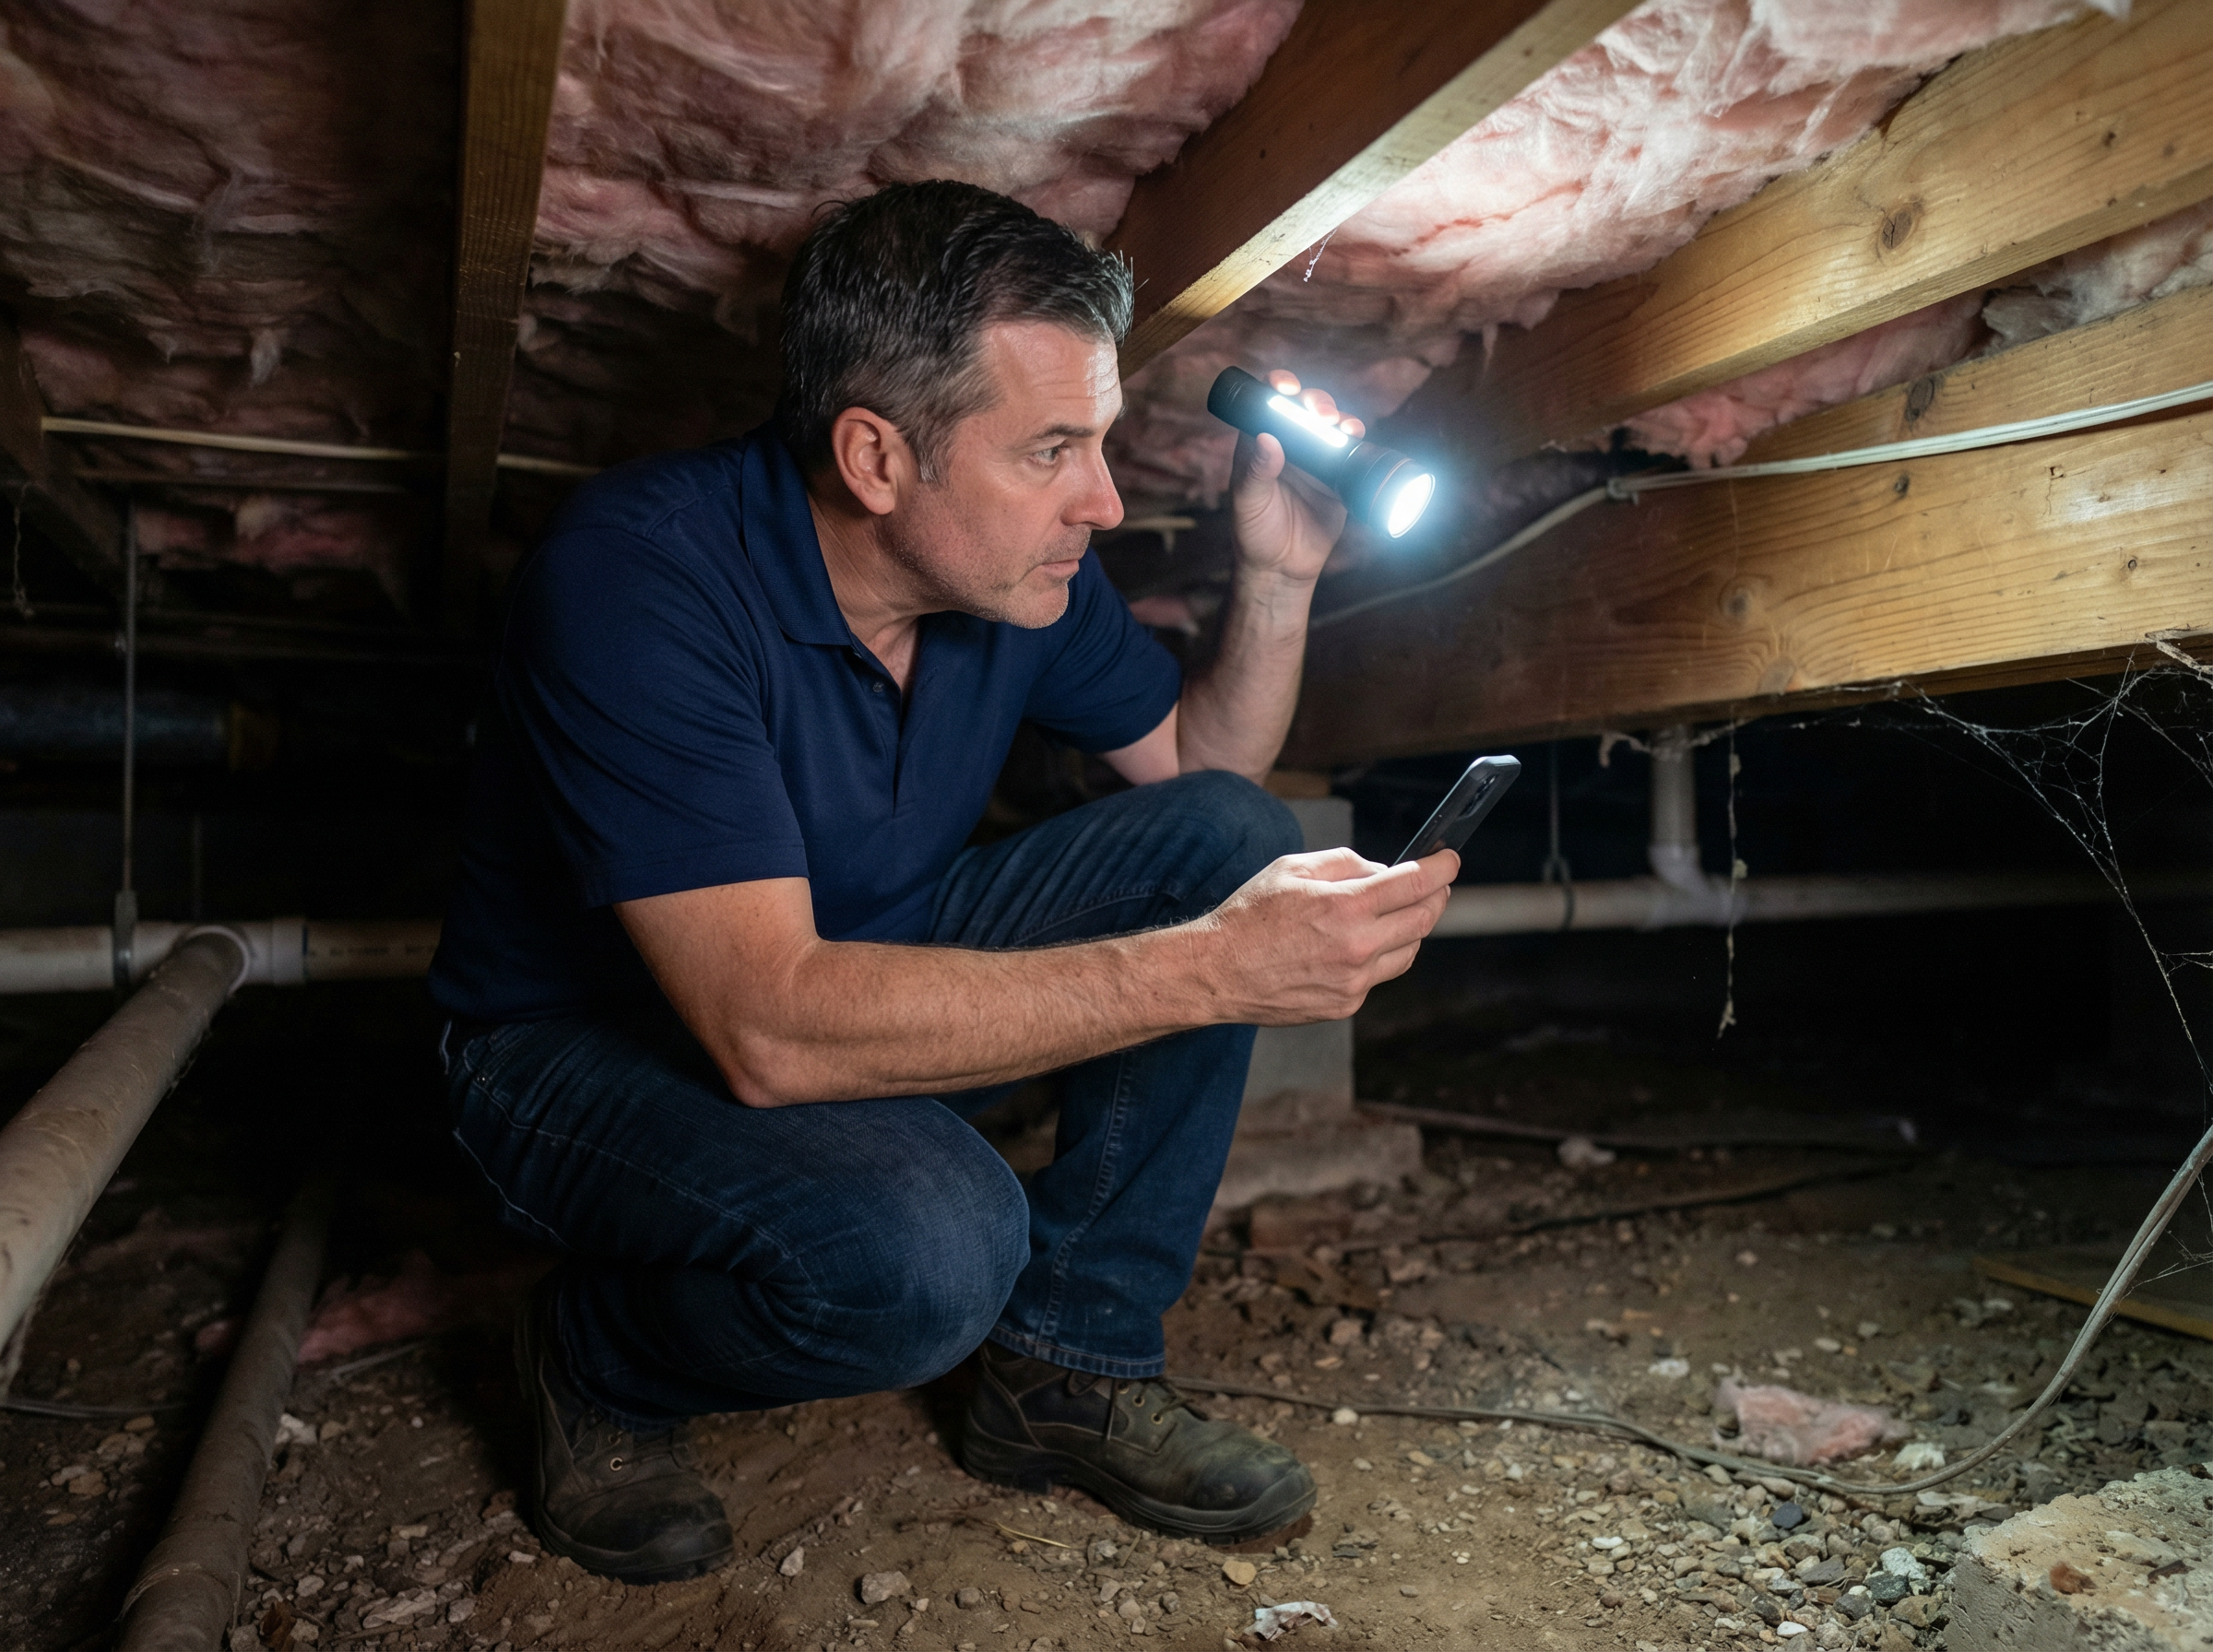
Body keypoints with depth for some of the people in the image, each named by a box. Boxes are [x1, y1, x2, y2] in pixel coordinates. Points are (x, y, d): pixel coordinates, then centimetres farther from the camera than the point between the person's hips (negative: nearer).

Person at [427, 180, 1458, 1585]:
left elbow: (1203, 765, 6)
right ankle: (597, 1365, -1)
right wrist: (1215, 966, -40)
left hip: (864, 974, 7)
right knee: (922, 1241, -38)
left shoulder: (1018, 560, -9)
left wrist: (1279, 573, -12)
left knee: (1233, 838, -10)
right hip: (587, 1048, -6)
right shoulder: (635, 578, -30)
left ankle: (1070, 1365, -3)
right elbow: (771, 1026, -38)